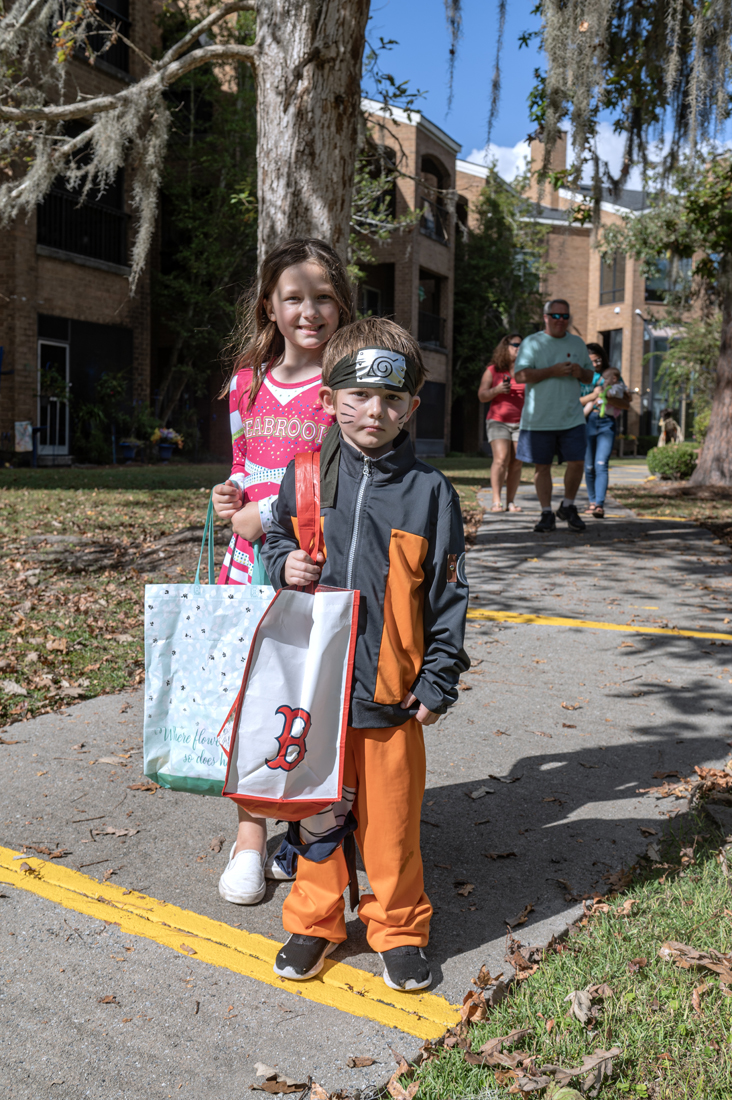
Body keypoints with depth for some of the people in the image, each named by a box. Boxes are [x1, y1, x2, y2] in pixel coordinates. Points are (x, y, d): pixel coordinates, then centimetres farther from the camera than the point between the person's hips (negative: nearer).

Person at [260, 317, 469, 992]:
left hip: (391, 686, -2)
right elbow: (278, 542, 17)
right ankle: (316, 923, 33)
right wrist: (286, 565, -7)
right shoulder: (306, 476, 2)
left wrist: (438, 681, -3)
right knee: (317, 809, 14)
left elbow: (448, 592, -1)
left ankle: (399, 930, 30)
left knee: (391, 816, 8)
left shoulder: (428, 489, -3)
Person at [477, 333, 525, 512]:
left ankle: (510, 502, 0)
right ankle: (496, 501, -16)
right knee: (501, 459, -17)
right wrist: (497, 390, -13)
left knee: (516, 463, -4)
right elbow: (482, 395, 4)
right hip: (498, 421, -2)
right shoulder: (492, 370, 8)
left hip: (521, 423, 2)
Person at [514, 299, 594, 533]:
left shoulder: (577, 344, 15)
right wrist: (552, 371, -15)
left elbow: (590, 375, 21)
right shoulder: (532, 343, 2)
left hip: (571, 417, 3)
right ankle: (547, 514, 12)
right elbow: (520, 375, -9)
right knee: (542, 466, 2)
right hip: (539, 419, -2)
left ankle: (568, 507, 16)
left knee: (577, 462, -5)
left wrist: (581, 373, -3)